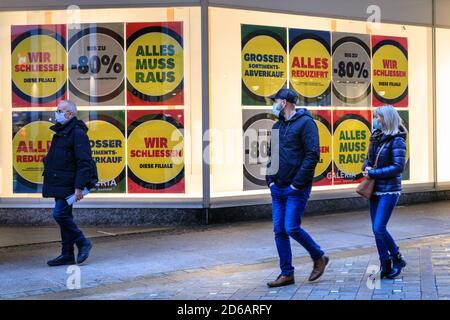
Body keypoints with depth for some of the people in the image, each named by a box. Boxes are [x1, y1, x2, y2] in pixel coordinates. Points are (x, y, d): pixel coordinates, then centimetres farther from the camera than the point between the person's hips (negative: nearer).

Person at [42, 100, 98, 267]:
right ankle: (67, 254, 16)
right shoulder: (60, 132, 17)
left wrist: (79, 187, -23)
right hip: (59, 184, 10)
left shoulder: (77, 133, -14)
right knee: (63, 216, 10)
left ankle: (83, 243, 4)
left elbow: (84, 162, -19)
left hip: (68, 184, -10)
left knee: (60, 214, -13)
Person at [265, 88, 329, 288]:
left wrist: (298, 183, -17)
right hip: (277, 189, 8)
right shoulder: (277, 126, 16)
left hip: (296, 189, -8)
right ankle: (286, 274, 13)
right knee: (279, 231, 5)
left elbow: (313, 155, -15)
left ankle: (319, 258, 13)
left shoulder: (305, 122, -8)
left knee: (291, 228, -10)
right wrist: (270, 179, 9)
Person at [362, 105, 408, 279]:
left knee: (379, 228, -12)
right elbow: (368, 159, 20)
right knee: (376, 230, 7)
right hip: (375, 190, 8)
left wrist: (373, 173, -18)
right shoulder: (376, 137, 12)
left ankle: (397, 259, 8)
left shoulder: (397, 140, -11)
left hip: (389, 191, -8)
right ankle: (385, 266, 16)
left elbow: (398, 167, -18)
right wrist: (366, 167, -3)